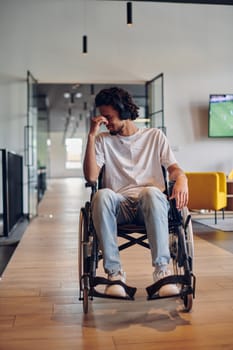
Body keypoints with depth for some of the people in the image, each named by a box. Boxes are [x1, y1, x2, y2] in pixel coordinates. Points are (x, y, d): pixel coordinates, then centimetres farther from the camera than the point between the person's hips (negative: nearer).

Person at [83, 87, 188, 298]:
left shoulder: (154, 136, 16)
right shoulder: (103, 140, 15)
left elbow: (173, 168, 8)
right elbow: (91, 177, 1)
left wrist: (181, 179, -17)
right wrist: (92, 135, -2)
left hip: (150, 205, -1)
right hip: (119, 206, 1)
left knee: (152, 192, -37)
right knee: (102, 195, -34)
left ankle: (162, 269, -32)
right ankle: (114, 271, -29)